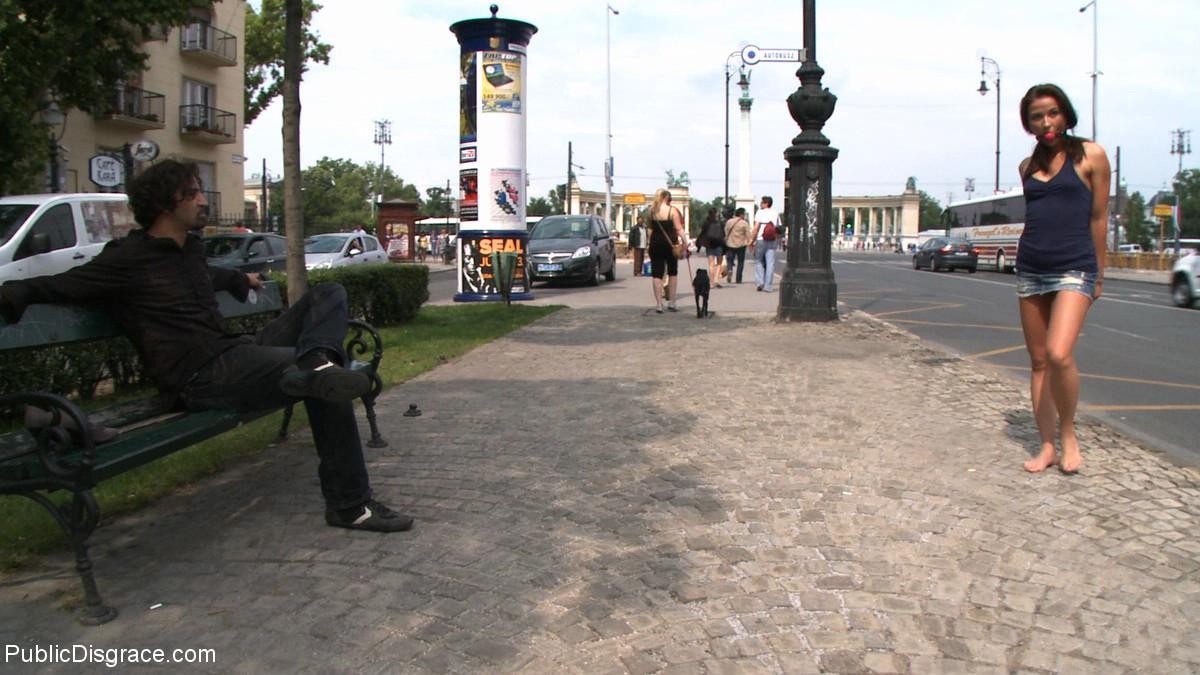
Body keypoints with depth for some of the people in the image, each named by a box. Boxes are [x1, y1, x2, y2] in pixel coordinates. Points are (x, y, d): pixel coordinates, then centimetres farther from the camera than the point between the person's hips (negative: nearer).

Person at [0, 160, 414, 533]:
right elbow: (59, 286, -9)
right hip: (200, 379, -9)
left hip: (234, 354, 10)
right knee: (327, 387, -27)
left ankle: (316, 362, -31)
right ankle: (349, 506, -23)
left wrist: (240, 279, 60)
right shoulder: (128, 258, -6)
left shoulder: (191, 248, 19)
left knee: (328, 295, 2)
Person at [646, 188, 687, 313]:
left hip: (655, 243, 2)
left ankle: (659, 304, -3)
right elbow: (678, 229, -11)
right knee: (672, 273, 13)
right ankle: (671, 302, 14)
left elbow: (650, 229, 9)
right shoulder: (672, 210, -6)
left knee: (657, 274, 2)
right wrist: (685, 242, -10)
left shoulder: (651, 211, 5)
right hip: (670, 244, -2)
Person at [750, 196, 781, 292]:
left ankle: (759, 282, -1)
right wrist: (777, 240, 16)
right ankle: (767, 286, -1)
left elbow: (756, 228, -8)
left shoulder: (759, 212, -1)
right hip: (772, 241, 3)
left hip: (761, 240, -3)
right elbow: (779, 229, 7)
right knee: (770, 263, 2)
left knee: (758, 261, 11)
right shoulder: (775, 214, 11)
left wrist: (752, 240, -5)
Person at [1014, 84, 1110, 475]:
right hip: (1031, 268, 5)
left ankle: (1069, 434, 0)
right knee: (1038, 361, 5)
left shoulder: (1090, 156, 0)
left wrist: (1099, 274, 5)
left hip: (1074, 268, -5)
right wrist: (1028, 253, 16)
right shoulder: (1028, 166, 13)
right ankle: (1047, 445, 13)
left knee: (1059, 354, -21)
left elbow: (1098, 218, 2)